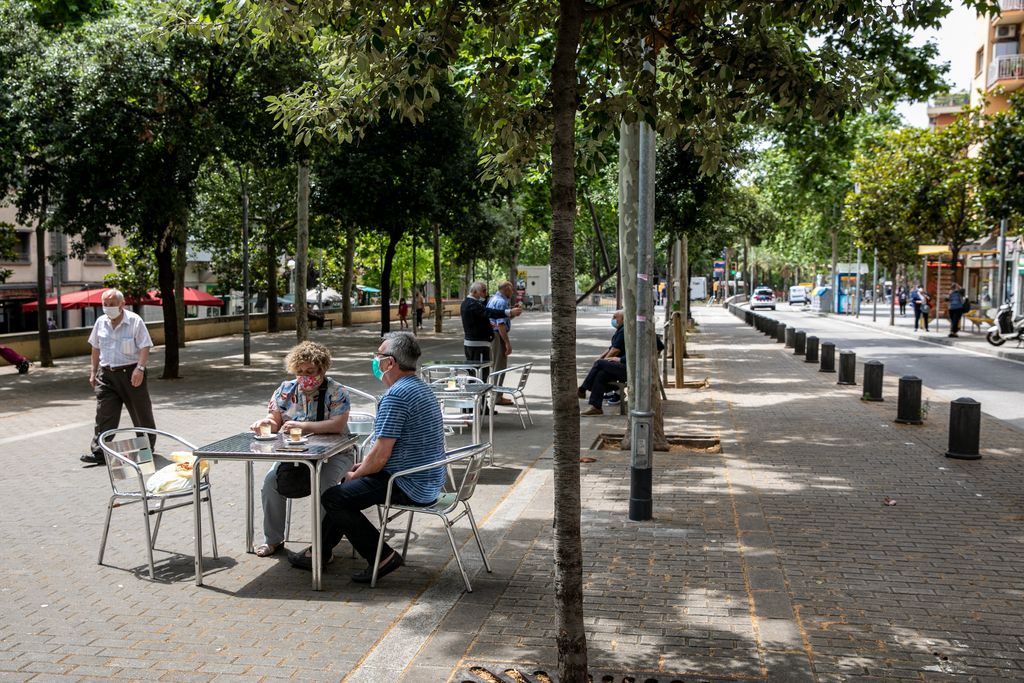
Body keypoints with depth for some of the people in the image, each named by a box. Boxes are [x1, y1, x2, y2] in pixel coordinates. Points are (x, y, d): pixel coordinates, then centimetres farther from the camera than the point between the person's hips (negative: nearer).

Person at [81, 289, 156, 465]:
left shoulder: (135, 321, -8)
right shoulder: (100, 322, 8)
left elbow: (145, 347, -12)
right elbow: (96, 349, 17)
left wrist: (140, 368, -24)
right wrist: (93, 372, 13)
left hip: (130, 373, -4)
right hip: (106, 374, 4)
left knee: (141, 413, 7)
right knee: (104, 414, -5)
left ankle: (147, 448, 23)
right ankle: (100, 452, -5)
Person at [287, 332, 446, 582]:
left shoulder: (396, 396, -21)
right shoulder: (420, 388, 13)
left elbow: (379, 456, -22)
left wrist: (356, 475, -3)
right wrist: (362, 467, 14)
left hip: (410, 486, -11)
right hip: (428, 480, 11)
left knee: (334, 498, -4)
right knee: (347, 489, 24)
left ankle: (382, 556, -1)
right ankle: (321, 551, 32)